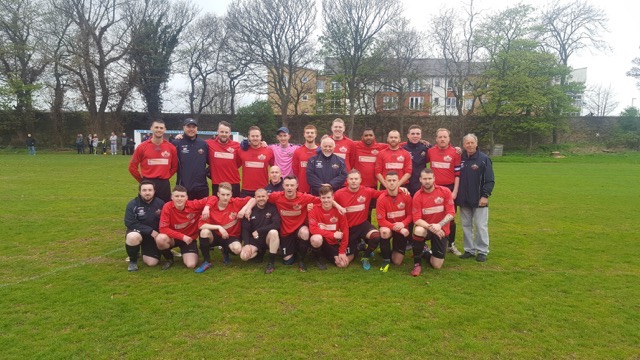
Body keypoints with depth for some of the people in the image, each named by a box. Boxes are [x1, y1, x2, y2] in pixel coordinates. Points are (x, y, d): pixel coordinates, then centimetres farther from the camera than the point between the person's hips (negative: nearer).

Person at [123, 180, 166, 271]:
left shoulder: (161, 204, -7)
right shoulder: (132, 204, -12)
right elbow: (130, 223, -20)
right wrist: (150, 231, -25)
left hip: (154, 236, 2)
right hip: (137, 232, -2)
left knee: (152, 263, -8)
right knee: (133, 237, -39)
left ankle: (145, 252, 31)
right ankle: (133, 260, -7)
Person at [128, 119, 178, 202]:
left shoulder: (171, 147, 2)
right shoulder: (142, 147, -2)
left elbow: (174, 166, 13)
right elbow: (132, 166, 4)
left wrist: (166, 177, 7)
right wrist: (142, 180, 5)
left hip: (164, 185, 2)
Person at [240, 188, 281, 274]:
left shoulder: (272, 208, -7)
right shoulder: (250, 210, -1)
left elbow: (276, 225, -20)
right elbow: (245, 229, -3)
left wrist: (258, 231, -19)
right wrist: (247, 244, -18)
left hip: (269, 238, -2)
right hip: (254, 240, 2)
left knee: (273, 232, -36)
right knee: (244, 256, -23)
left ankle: (271, 262, -21)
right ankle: (260, 252, 12)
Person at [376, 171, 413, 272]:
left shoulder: (406, 196, -13)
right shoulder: (381, 199, -19)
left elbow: (410, 215, -7)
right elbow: (381, 220, -19)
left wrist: (402, 224, -26)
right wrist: (394, 226, -33)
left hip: (402, 229, 1)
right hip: (388, 227, -1)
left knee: (397, 262, -5)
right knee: (384, 231, -41)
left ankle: (397, 250, 34)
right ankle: (386, 259, -16)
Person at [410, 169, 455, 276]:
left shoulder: (445, 191, -10)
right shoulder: (417, 196, -12)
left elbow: (451, 214, -13)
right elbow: (417, 219, -16)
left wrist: (439, 225, -29)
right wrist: (430, 227, -33)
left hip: (441, 230, 1)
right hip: (425, 227, -1)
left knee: (437, 265, -3)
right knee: (418, 231, -39)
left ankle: (426, 254, 34)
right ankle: (417, 264, -18)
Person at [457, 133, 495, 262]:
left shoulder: (484, 159, -5)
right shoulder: (460, 159, 6)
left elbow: (490, 180, -7)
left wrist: (485, 195, -13)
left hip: (479, 200, -4)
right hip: (464, 200, 4)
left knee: (481, 226, 0)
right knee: (466, 226, 10)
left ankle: (482, 251, 10)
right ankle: (469, 250, 20)